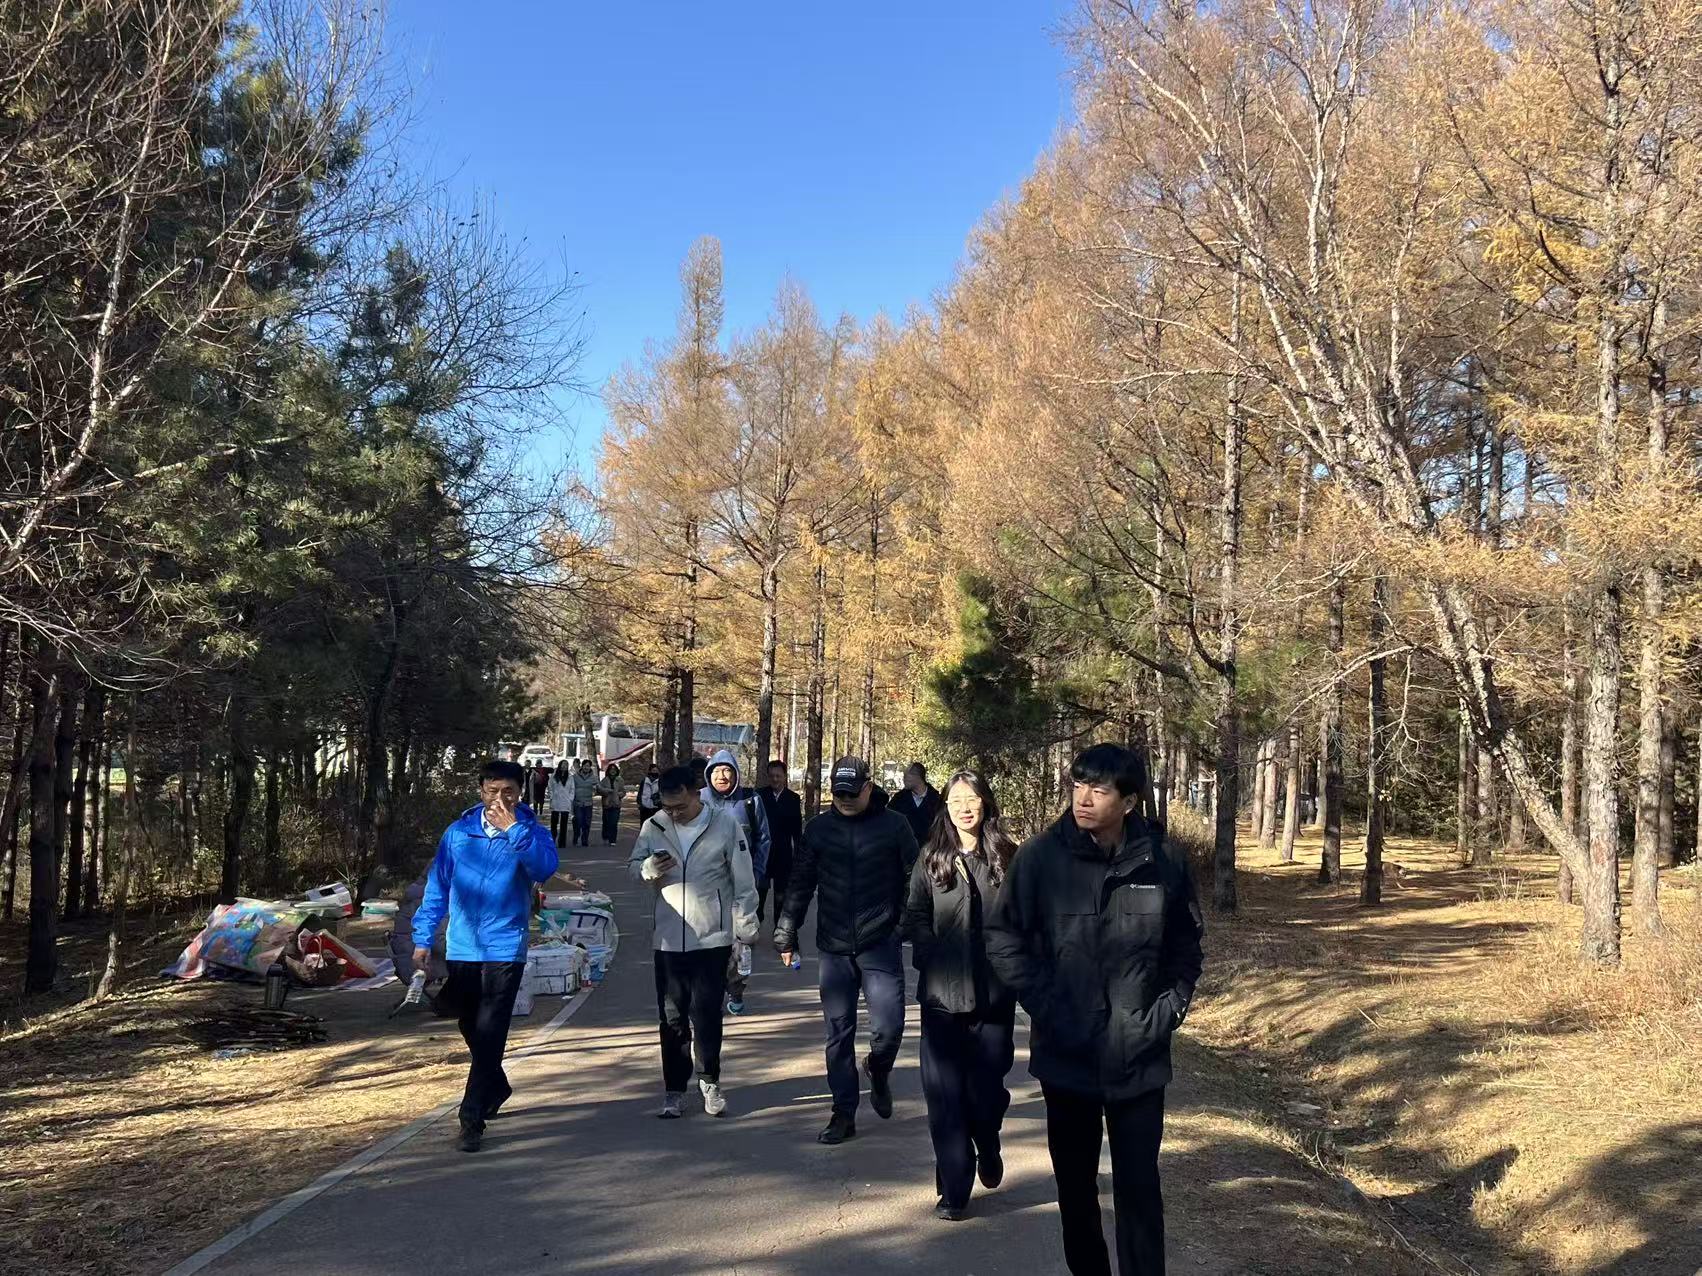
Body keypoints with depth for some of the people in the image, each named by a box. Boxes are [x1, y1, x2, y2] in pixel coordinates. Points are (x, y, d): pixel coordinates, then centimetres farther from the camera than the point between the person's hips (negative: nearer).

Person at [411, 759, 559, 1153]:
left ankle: (472, 1121, -2)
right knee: (472, 1031, 19)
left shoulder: (531, 832, -5)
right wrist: (423, 938, 4)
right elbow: (437, 886, 7)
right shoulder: (458, 833, 2)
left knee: (489, 1035, -8)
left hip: (505, 950, -4)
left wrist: (513, 829, -29)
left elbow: (545, 868, -25)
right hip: (462, 949, 4)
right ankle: (496, 1088, 43)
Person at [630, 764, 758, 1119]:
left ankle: (710, 1081, 23)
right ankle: (674, 1089, 21)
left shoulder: (726, 824, -8)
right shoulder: (653, 826, -1)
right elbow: (633, 865, 10)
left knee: (707, 1015, 3)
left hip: (712, 938, -3)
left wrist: (746, 929, -4)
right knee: (672, 1018, 9)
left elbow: (743, 881, -4)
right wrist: (648, 868, -14)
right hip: (668, 939, 3)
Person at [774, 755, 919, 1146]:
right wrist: (786, 935, 8)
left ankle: (878, 1070, 28)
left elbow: (915, 880, 2)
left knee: (889, 1026, -6)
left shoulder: (892, 826, -2)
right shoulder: (818, 829, 4)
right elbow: (800, 885, 9)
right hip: (834, 948, 2)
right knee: (839, 1033, 7)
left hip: (881, 945, -2)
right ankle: (844, 1113, 18)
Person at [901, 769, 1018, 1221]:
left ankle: (987, 1147, 39)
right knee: (945, 1092, 0)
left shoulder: (1007, 857, 1)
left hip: (994, 995, 0)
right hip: (942, 996, 1)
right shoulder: (932, 859, 3)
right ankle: (954, 1191, 11)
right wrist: (935, 960, -7)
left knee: (986, 1086, 6)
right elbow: (915, 918, 4)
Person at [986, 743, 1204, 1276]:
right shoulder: (1039, 857, -10)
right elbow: (1003, 938, -3)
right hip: (1067, 1053, 0)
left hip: (1139, 1057, 0)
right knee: (1075, 1183, 15)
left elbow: (1186, 945, 8)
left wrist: (1169, 1009, -1)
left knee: (1139, 1187, 4)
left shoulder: (1162, 862, -5)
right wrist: (1045, 1006, -10)